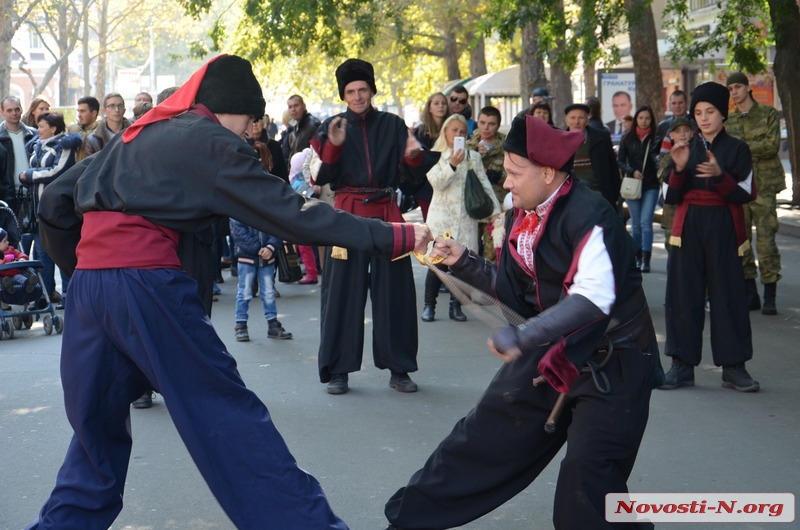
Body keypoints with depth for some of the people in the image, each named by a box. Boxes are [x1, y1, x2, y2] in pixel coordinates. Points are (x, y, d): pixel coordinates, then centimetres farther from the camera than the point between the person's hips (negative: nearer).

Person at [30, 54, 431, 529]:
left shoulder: (137, 134, 22)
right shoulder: (210, 142, 1)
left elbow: (56, 200, 22)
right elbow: (290, 213, -6)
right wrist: (394, 237, -6)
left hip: (88, 286, 7)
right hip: (147, 284, -7)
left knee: (98, 425, 21)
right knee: (229, 417, -3)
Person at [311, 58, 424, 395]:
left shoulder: (392, 125, 8)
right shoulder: (332, 126, 4)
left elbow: (412, 171, 1)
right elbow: (321, 178, -5)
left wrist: (414, 154, -21)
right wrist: (334, 146, -21)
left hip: (386, 213, 1)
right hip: (348, 213, -1)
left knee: (394, 291, 3)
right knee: (342, 292, -2)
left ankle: (399, 370, 12)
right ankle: (337, 371, 6)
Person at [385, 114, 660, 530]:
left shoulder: (588, 216, -24)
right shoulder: (520, 217, 2)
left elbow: (592, 299, -34)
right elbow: (514, 291, 10)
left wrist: (524, 337, -39)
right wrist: (462, 262, -1)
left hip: (611, 360, -8)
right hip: (551, 350, 8)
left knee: (588, 469, -14)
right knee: (486, 432, 12)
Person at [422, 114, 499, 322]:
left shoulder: (473, 156, 11)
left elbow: (484, 184, 8)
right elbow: (437, 183, -9)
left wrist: (495, 209, 1)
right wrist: (452, 164, -22)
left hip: (466, 216, 2)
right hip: (441, 216, -2)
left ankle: (456, 306, 10)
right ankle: (429, 305, 2)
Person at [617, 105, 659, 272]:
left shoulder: (656, 138, 2)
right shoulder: (627, 139, 7)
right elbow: (620, 161, 5)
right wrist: (632, 171, -10)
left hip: (651, 185, -2)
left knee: (646, 222, -10)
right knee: (636, 224, 8)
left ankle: (646, 260, -11)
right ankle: (638, 258, 18)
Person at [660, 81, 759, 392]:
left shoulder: (737, 149, 3)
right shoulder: (685, 149, 10)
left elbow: (745, 194, -5)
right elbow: (670, 197, 6)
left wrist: (719, 175, -21)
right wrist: (678, 168, -11)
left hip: (723, 230, -2)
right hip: (688, 229, 2)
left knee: (728, 294, -2)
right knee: (683, 294, 0)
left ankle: (733, 367, 6)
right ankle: (682, 365, 6)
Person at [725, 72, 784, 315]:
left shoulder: (768, 113, 2)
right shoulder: (728, 121, 13)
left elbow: (773, 144, -10)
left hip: (763, 185, -4)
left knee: (766, 239, -9)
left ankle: (770, 296, -4)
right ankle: (750, 293, 12)